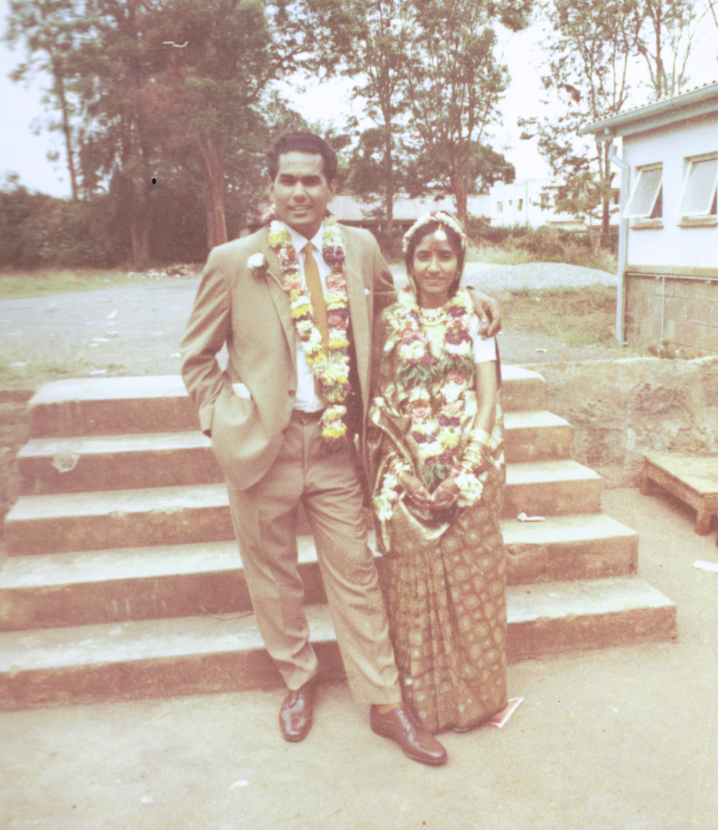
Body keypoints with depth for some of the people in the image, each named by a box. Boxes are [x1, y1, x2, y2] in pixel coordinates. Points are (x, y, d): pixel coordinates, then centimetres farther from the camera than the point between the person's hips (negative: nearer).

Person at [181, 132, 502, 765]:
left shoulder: (361, 249, 4)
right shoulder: (233, 261, -4)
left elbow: (394, 309, 22)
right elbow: (197, 357, 5)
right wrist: (226, 415, -5)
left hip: (335, 444, 1)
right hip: (264, 445, -1)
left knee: (356, 573, 9)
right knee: (273, 574, 14)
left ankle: (385, 704, 24)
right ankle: (298, 681, 38)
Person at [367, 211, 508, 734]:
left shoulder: (475, 317, 2)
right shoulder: (391, 320, 4)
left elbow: (488, 401, -3)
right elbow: (379, 403, 3)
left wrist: (465, 472, -13)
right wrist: (400, 470, -9)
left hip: (467, 472, 0)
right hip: (407, 472, 1)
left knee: (468, 579, 7)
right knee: (412, 584, 7)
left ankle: (470, 692, 27)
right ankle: (420, 696, 25)